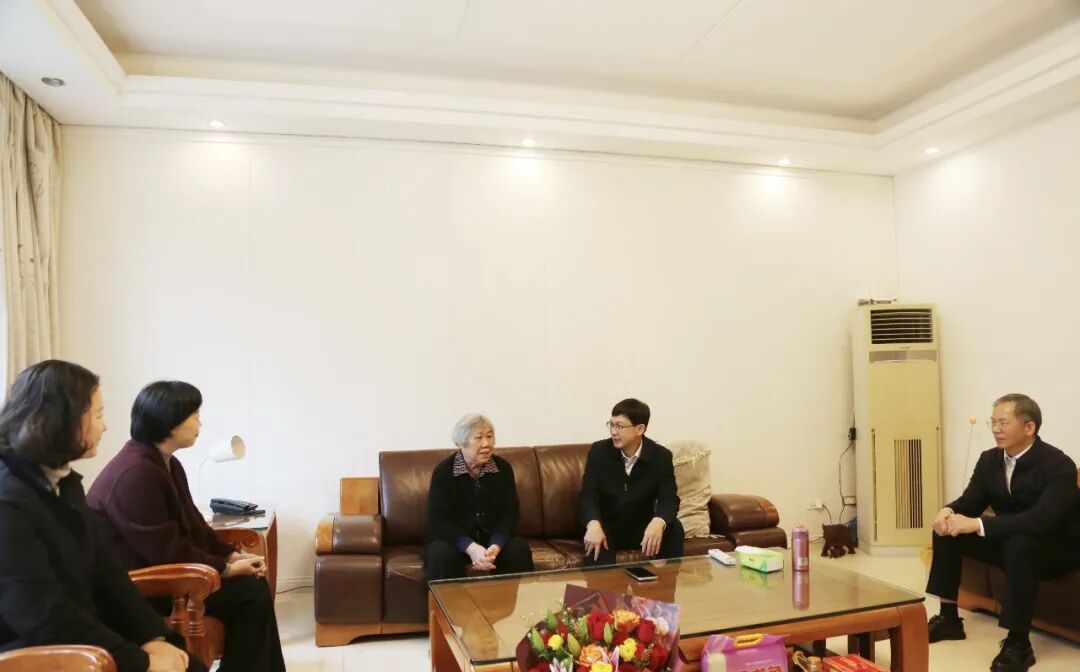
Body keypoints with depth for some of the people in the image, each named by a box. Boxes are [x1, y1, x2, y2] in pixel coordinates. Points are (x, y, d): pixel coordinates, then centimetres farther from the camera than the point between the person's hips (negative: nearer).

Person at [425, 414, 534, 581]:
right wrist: (471, 548, -33)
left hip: (494, 539, 2)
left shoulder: (503, 468, -3)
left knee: (519, 549, -25)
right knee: (442, 554, -33)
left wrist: (495, 547, -28)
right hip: (454, 539, -2)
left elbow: (509, 514, -7)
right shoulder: (443, 471, -11)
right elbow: (439, 520, -17)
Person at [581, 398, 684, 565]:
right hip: (607, 527, -2)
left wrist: (658, 523, -42)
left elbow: (669, 499, -17)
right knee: (595, 540, -35)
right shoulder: (598, 451, -10)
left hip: (642, 527, 2)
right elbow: (588, 495, -16)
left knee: (674, 529, -25)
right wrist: (593, 524, -39)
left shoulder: (661, 456, -9)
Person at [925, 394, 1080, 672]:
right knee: (946, 530, -6)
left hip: (1056, 547, -7)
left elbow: (1042, 519, -38)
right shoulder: (990, 459, -2)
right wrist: (949, 511, -25)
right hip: (1009, 540, 7)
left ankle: (1018, 642, -26)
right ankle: (949, 617, 2)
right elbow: (971, 501, 0)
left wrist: (978, 524, -43)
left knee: (1020, 543, -39)